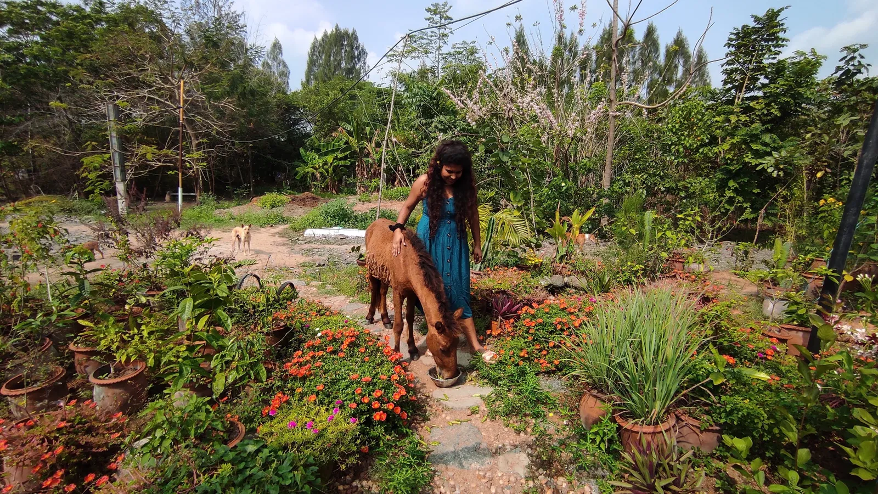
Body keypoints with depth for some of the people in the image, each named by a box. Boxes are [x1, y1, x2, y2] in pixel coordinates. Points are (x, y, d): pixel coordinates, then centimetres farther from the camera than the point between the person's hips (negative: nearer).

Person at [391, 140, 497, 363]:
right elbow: (408, 207, 1)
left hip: (455, 242, 1)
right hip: (429, 241, 0)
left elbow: (472, 214, 3)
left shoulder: (467, 185, -10)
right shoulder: (425, 182, -13)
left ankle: (476, 345, 10)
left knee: (457, 290, 1)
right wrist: (398, 229, -13)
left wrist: (477, 244, 8)